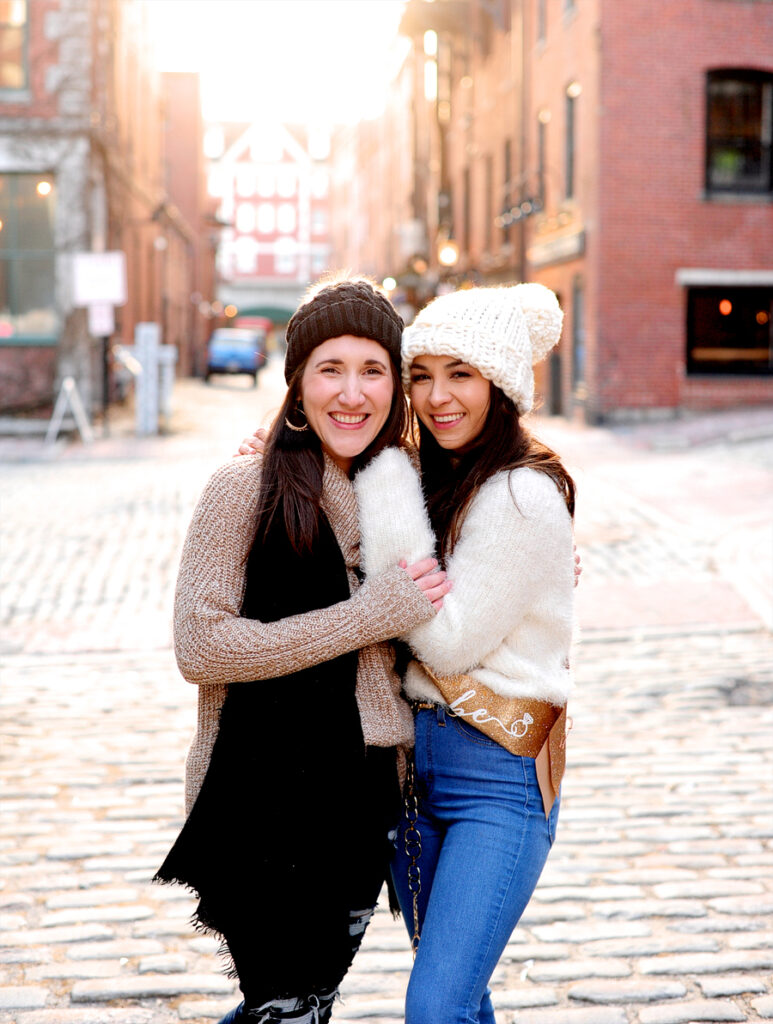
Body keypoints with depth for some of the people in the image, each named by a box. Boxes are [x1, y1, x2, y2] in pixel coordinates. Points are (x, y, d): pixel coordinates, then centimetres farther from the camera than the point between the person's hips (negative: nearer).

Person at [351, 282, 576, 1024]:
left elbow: (451, 640, -18)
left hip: (498, 776, -8)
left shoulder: (525, 497, -17)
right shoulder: (434, 481, 8)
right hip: (417, 756, 8)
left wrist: (387, 491, -17)